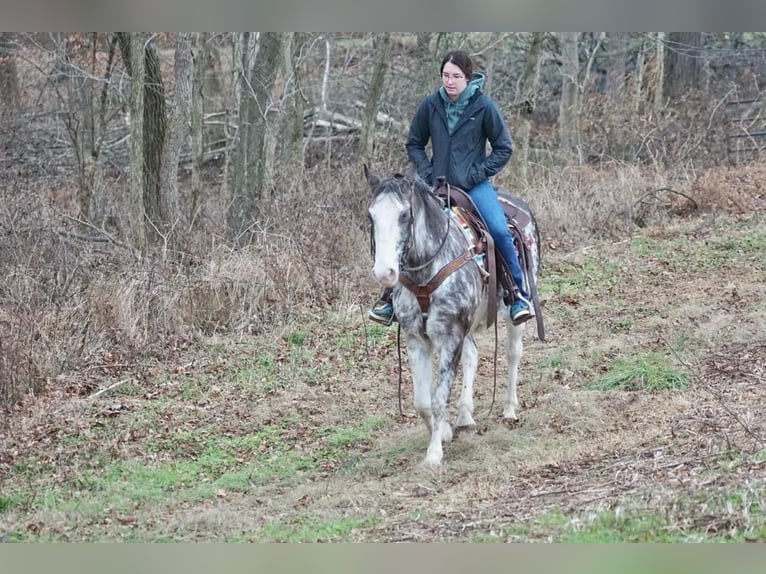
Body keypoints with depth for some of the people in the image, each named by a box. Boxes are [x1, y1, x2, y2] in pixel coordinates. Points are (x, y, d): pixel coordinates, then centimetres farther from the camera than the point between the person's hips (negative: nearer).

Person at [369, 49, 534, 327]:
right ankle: (391, 296, 8)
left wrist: (477, 173, -10)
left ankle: (518, 294, -9)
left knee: (500, 231, -24)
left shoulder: (484, 106, -9)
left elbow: (504, 148, -1)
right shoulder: (431, 104, -2)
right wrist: (427, 172, -3)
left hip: (473, 185, -3)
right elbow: (414, 144, 12)